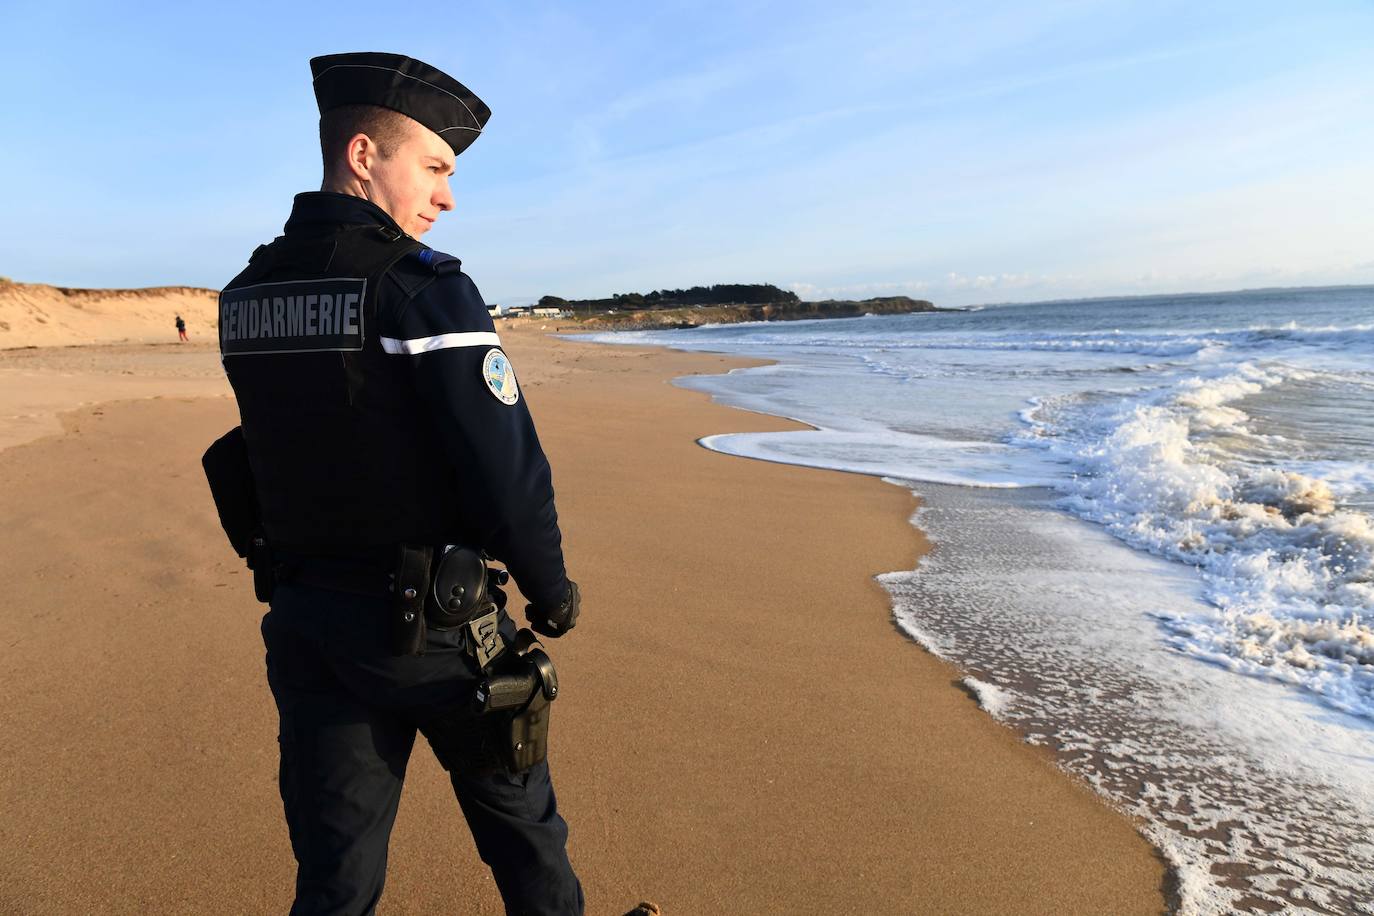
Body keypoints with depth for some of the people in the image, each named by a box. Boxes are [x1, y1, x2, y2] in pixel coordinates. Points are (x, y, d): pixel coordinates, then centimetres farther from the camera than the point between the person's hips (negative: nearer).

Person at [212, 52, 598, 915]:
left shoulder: (244, 297, 5)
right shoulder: (426, 286, -16)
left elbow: (303, 446, 13)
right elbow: (506, 467, -20)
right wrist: (552, 593, -6)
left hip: (303, 617, 6)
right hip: (428, 621, -5)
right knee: (517, 819, 19)